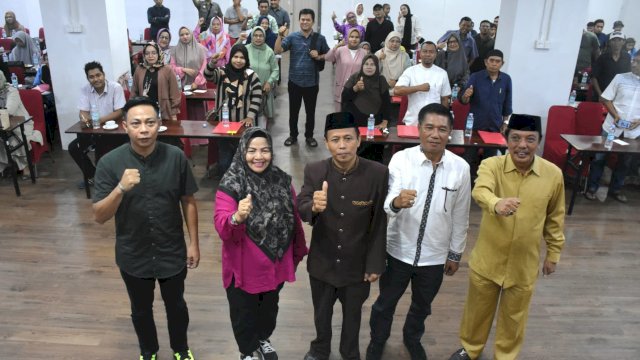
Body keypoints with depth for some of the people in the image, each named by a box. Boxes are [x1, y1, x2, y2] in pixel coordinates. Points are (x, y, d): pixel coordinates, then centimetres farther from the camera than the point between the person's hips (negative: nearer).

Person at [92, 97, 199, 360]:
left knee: (176, 304, 21)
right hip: (133, 256, 0)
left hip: (172, 253, 0)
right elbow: (99, 217, -16)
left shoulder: (176, 157, -14)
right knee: (141, 309, 22)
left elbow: (188, 202, -3)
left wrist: (194, 243, -1)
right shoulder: (110, 163, -16)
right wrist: (121, 188, -34)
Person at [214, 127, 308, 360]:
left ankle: (263, 339, 54)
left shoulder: (282, 180, -6)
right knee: (244, 312, 16)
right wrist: (237, 217, -47)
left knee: (270, 307, 26)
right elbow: (221, 226, -26)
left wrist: (298, 251, 12)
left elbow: (294, 218, 5)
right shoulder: (231, 184, -18)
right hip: (244, 266, -4)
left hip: (276, 263, 4)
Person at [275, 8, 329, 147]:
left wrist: (319, 57, -10)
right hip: (295, 81, 0)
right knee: (293, 110, 10)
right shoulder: (292, 37, -2)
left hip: (312, 82, 0)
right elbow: (278, 50, -11)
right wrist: (280, 35, -25)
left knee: (310, 111, 11)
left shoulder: (320, 38, 0)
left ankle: (309, 136, 26)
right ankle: (293, 135, 26)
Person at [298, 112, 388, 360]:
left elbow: (379, 223, -11)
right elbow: (300, 210, -22)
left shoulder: (378, 173, -18)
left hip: (358, 264, -1)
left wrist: (375, 263, -7)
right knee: (322, 312, 26)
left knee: (352, 314, 24)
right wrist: (314, 207, -45)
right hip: (322, 262, 1)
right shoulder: (314, 171, -15)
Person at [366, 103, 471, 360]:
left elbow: (460, 216, 0)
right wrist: (396, 202, -49)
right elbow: (386, 205, -26)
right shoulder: (401, 159, -17)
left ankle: (412, 338, 56)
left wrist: (455, 253, 7)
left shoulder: (460, 168, -11)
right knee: (386, 302, 21)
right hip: (398, 251, -2)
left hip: (435, 256, 2)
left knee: (422, 305, 26)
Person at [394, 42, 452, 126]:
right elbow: (397, 91, -12)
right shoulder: (410, 71, -1)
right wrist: (419, 88, -17)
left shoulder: (442, 73, 4)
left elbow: (445, 99, 8)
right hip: (412, 122, -1)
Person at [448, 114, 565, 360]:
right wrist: (497, 204, -60)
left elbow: (555, 218, 4)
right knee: (478, 308, 20)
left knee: (514, 315, 20)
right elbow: (480, 191, -39)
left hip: (524, 264, 1)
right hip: (487, 259, -1)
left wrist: (553, 253, 10)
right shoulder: (491, 165, -16)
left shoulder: (553, 174, -10)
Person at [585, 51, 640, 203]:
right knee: (600, 157, 2)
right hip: (612, 126, -2)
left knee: (625, 161, 13)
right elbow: (605, 98, 1)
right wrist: (615, 115, -12)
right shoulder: (620, 77, -2)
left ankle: (616, 189, 29)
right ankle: (592, 187, 14)